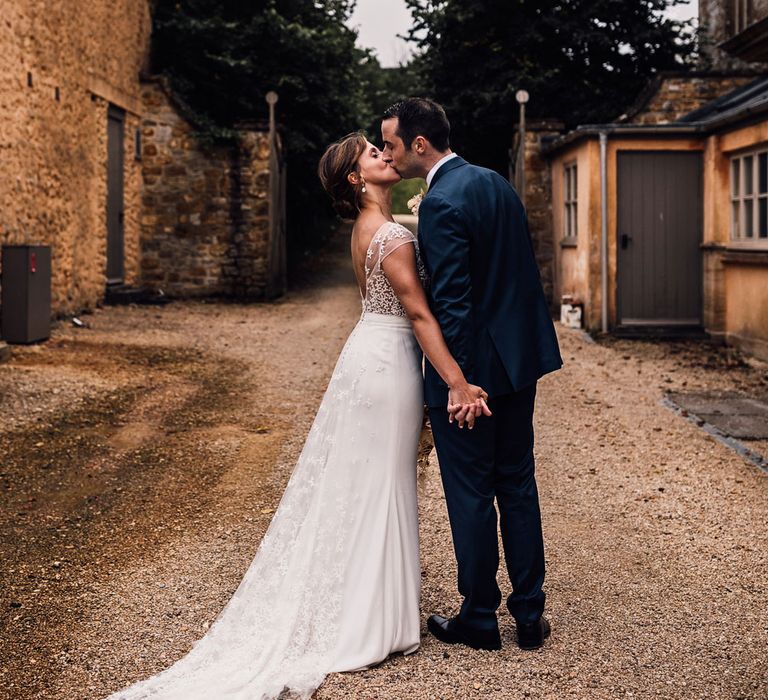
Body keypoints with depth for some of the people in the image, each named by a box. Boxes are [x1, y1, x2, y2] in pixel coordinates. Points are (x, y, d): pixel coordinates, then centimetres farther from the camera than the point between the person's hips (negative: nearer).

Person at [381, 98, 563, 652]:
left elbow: (452, 303, -23)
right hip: (521, 357, 9)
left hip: (473, 365, -8)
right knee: (518, 487, 15)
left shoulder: (441, 204, -18)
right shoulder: (495, 182, 9)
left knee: (471, 496, 5)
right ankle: (530, 616, 23)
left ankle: (480, 620, 18)